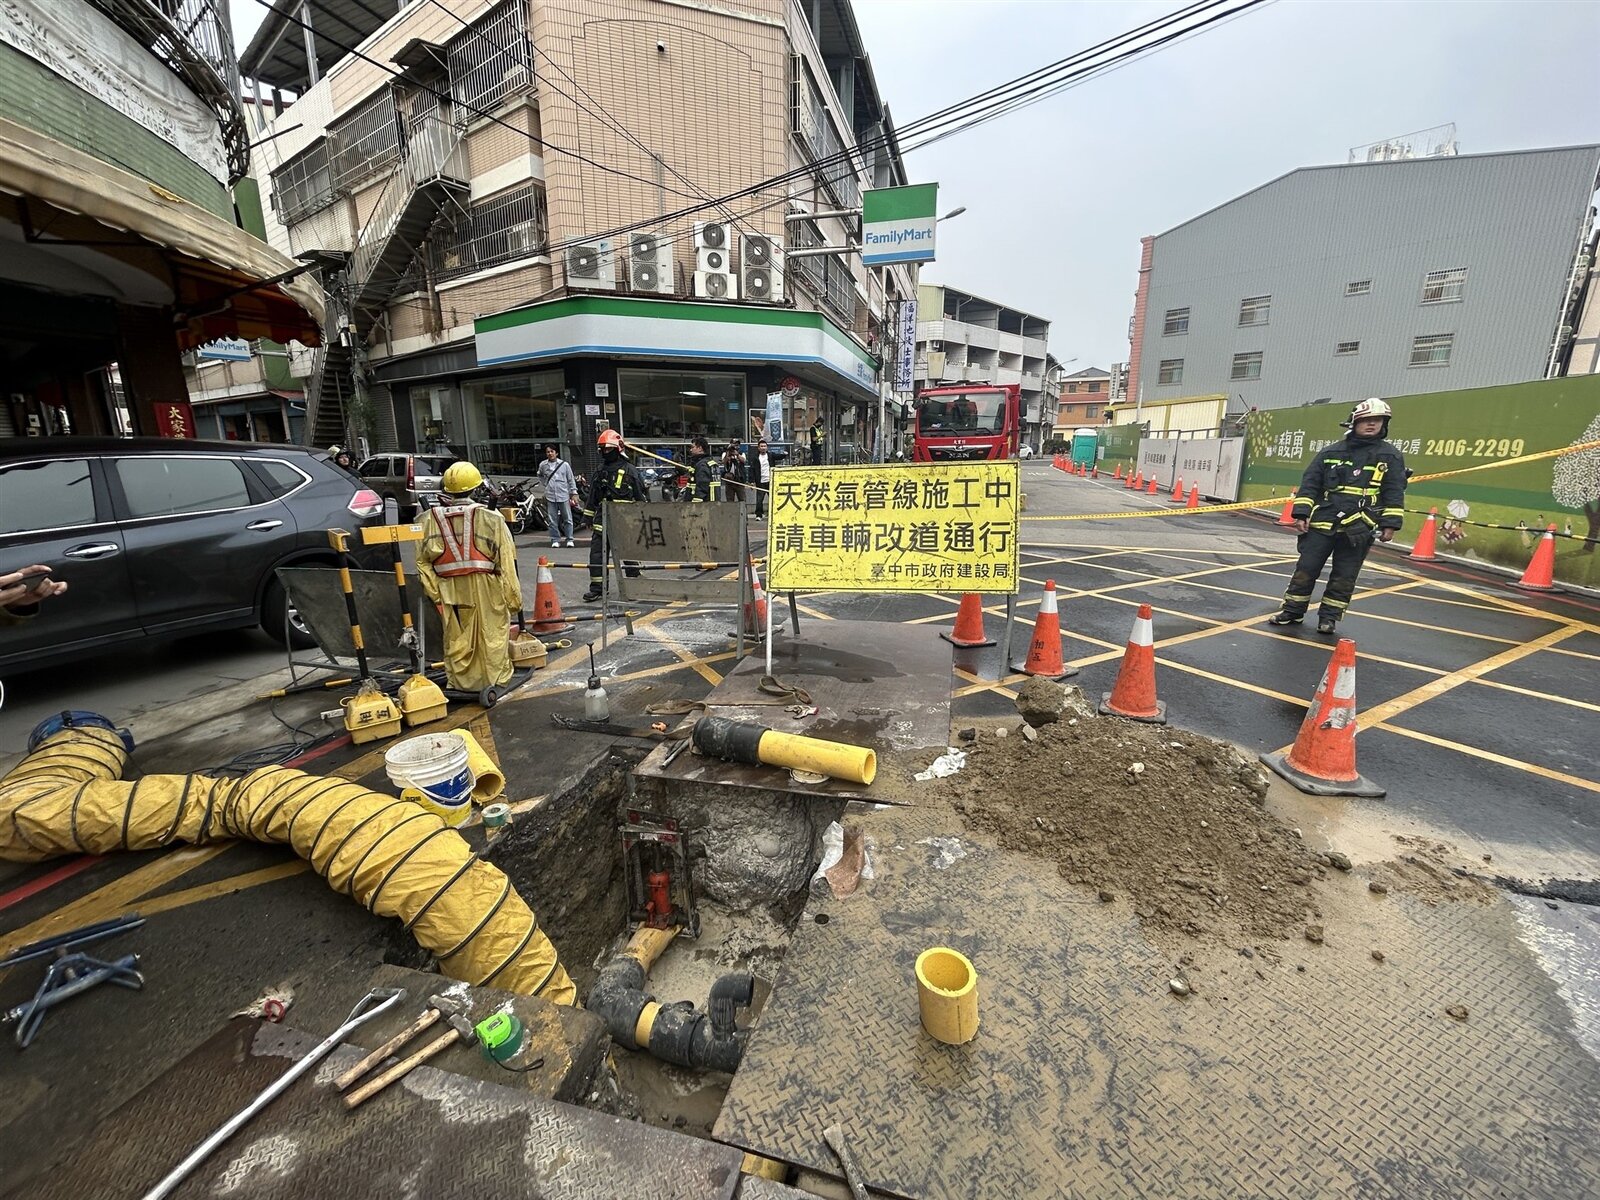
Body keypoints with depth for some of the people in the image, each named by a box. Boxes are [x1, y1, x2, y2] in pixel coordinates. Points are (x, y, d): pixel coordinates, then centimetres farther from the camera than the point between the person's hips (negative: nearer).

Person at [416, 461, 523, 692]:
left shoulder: (429, 519, 1)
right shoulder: (491, 519, -10)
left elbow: (423, 560, 3)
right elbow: (506, 562, -9)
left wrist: (435, 593, 8)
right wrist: (513, 596, -3)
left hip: (450, 590, 3)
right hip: (485, 589, -3)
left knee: (456, 639, 15)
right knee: (492, 636, 10)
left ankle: (461, 683, 27)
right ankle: (497, 679, 19)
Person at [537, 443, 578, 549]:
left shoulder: (564, 464, -1)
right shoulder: (543, 465, 5)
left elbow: (571, 480, 3)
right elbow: (540, 475, 27)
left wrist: (573, 495, -1)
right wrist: (546, 484, 13)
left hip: (563, 496, -2)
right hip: (550, 497, 2)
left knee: (567, 519, 3)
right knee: (553, 520, 4)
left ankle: (569, 539, 11)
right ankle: (555, 540, 12)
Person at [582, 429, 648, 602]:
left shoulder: (630, 470, -3)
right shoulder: (600, 471, 15)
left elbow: (641, 494, -2)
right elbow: (593, 495, 22)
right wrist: (589, 514, 21)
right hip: (603, 518, 5)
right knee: (596, 553, -1)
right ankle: (597, 588, 6)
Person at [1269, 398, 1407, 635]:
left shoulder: (1390, 456, 5)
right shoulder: (1331, 452, 8)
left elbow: (1394, 494, 3)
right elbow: (1309, 484, 6)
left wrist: (1390, 524, -4)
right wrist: (1301, 513, -3)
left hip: (1358, 528, -1)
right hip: (1322, 522, 1)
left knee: (1344, 576, 5)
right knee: (1306, 569, 0)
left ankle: (1329, 617, 14)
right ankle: (1293, 611, 11)